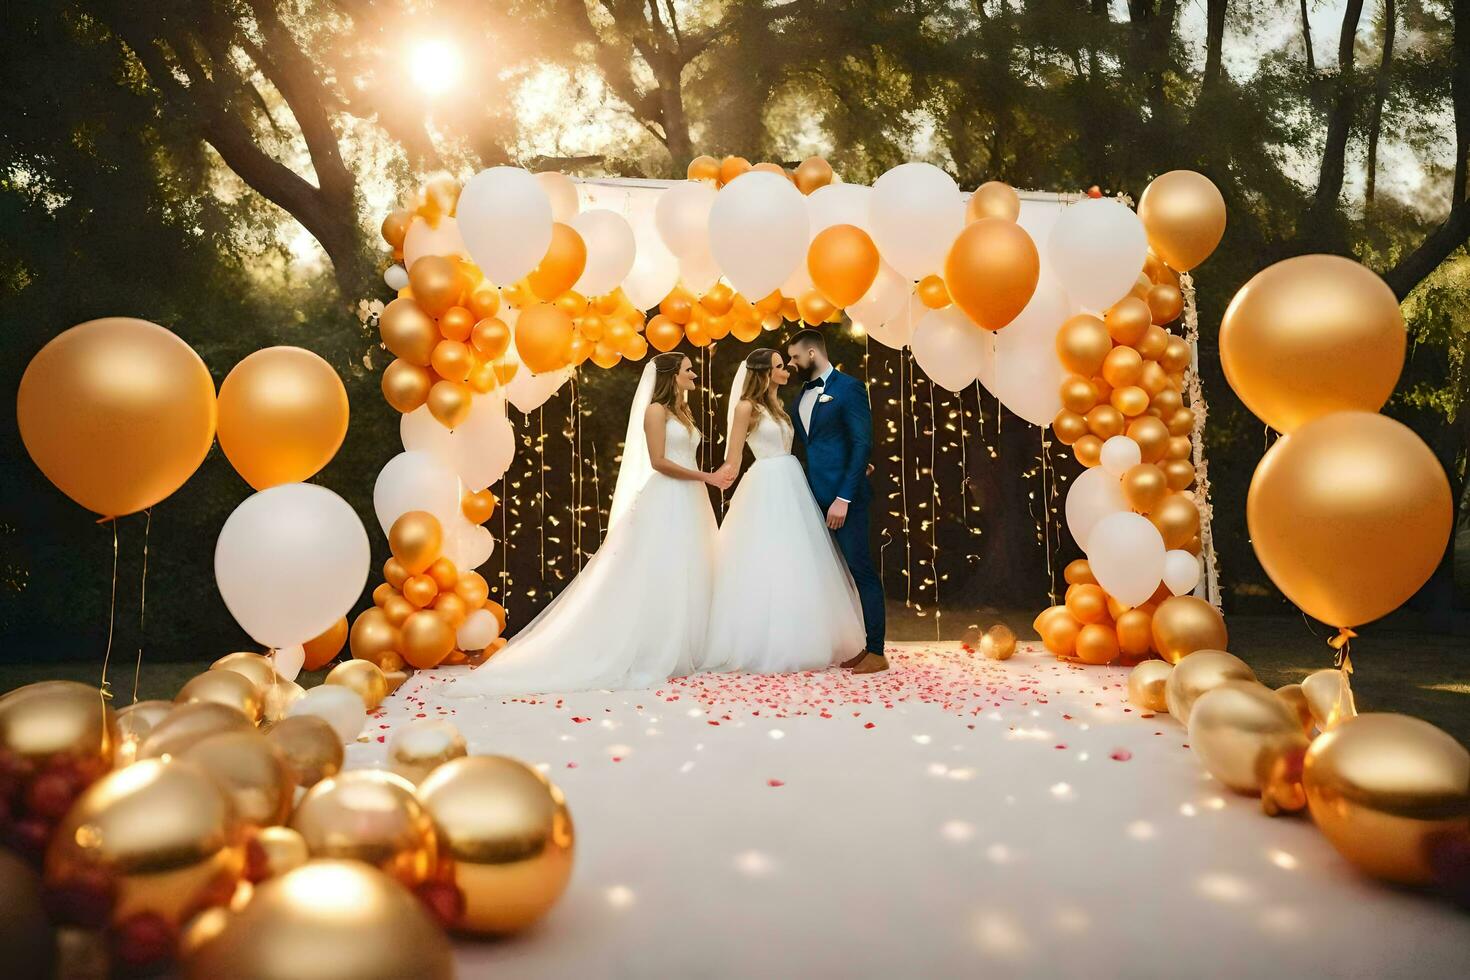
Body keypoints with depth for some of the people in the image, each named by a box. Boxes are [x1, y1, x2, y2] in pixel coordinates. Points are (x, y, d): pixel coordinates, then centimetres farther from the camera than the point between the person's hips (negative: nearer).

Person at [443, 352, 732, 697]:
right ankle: (644, 654, -2)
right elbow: (658, 461, -15)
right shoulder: (656, 410, -7)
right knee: (658, 578, -7)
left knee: (685, 578, 7)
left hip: (689, 503, 8)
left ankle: (677, 651, 12)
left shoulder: (683, 413, 18)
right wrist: (705, 477, -15)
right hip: (665, 502, -8)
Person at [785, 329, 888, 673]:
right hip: (813, 500, 7)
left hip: (844, 498, -7)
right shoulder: (799, 397, 16)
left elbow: (863, 444, -12)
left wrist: (844, 498, -18)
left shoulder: (848, 388, -6)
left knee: (861, 572, -2)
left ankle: (876, 651, 4)